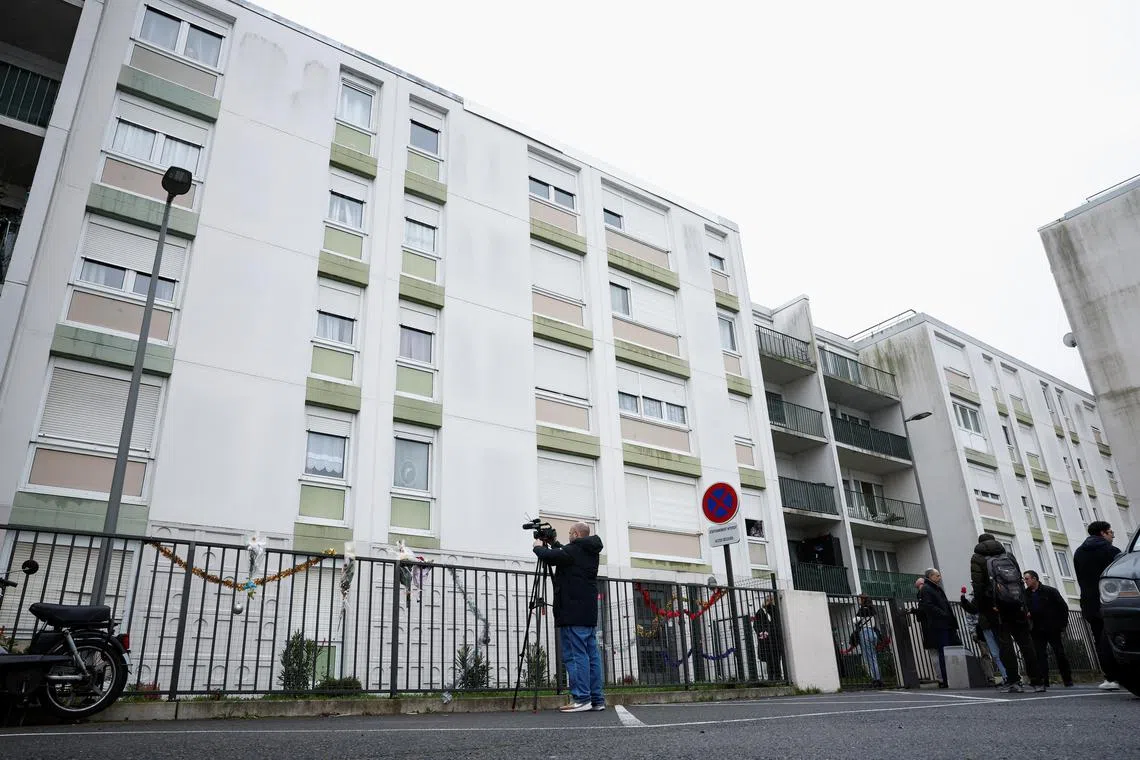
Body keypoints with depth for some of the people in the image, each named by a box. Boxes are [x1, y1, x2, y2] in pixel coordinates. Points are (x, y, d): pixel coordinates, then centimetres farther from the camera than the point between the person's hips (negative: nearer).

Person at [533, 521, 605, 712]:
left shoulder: (573, 550, -13)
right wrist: (554, 543, 26)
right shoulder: (591, 552, 14)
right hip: (590, 613, 9)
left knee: (575, 655, -6)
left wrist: (538, 546, 3)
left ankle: (581, 698, -7)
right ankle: (597, 699, 10)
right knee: (592, 654, 8)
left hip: (573, 613, -9)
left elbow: (548, 556, -17)